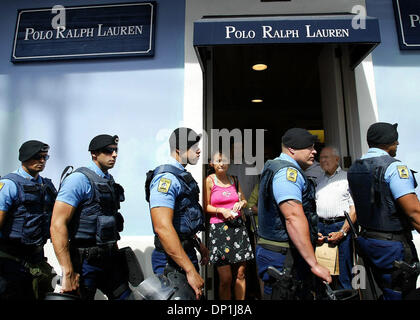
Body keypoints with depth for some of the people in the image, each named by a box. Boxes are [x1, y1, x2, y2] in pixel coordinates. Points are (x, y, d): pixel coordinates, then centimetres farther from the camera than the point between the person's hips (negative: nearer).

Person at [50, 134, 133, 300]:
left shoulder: (110, 181, 11)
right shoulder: (79, 179, -14)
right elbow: (57, 224, -20)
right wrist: (68, 273, -21)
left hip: (110, 258, 7)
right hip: (86, 260, -7)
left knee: (125, 296, 12)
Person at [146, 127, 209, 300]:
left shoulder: (182, 176, 12)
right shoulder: (166, 178, -20)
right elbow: (162, 227, -31)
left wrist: (199, 245, 22)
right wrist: (190, 270, -30)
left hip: (187, 252, 10)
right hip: (172, 260, -10)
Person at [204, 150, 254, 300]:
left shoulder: (234, 180, 12)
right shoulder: (210, 180, 0)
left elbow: (244, 200, 23)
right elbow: (206, 206, 0)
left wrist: (241, 203, 1)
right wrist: (221, 211, -13)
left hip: (238, 226, 4)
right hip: (218, 228, -4)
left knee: (240, 274, 7)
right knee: (225, 279, -2)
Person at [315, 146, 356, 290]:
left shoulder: (347, 178, 3)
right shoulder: (319, 181, 19)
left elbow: (354, 209, -4)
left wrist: (342, 232, -12)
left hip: (341, 226, -4)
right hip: (320, 227, 5)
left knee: (343, 273, -1)